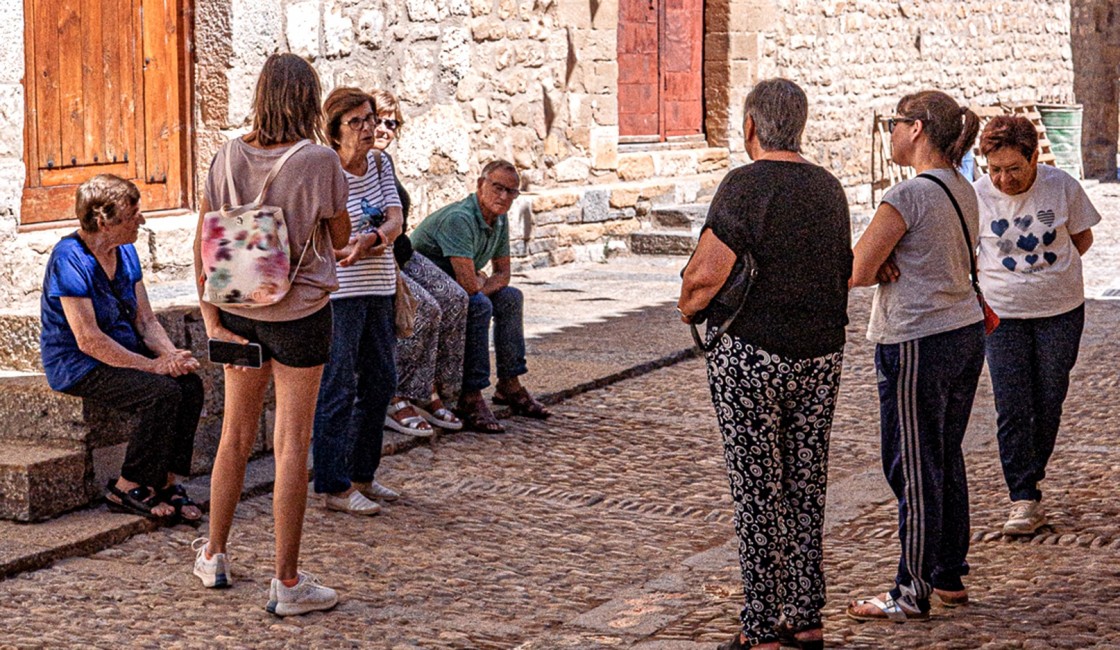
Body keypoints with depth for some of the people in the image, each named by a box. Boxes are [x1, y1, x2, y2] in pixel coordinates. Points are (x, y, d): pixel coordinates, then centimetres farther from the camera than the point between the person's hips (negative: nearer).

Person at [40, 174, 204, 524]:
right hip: (77, 366, -8)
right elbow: (89, 340, -25)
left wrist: (171, 354, -12)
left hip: (123, 355, 8)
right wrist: (154, 365, -24)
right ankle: (127, 489, -11)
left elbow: (146, 319, 9)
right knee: (162, 393, -26)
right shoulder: (70, 260, -21)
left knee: (190, 384, -15)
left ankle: (165, 483, -7)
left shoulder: (125, 251, 6)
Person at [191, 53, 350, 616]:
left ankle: (212, 557, 31)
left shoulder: (228, 157, -2)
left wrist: (211, 317, 2)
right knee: (292, 444, 2)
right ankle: (286, 584, 6)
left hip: (238, 310, 4)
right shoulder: (319, 161, -13)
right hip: (300, 311, -4)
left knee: (235, 436, 19)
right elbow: (340, 238, -2)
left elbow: (202, 244, -1)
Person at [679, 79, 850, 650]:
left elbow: (708, 272, -19)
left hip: (752, 354, -6)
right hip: (822, 352, 6)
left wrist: (689, 305, 0)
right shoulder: (828, 187, 9)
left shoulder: (744, 185, -13)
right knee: (806, 485, 13)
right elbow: (845, 273, 15)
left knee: (757, 490, 0)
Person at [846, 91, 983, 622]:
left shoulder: (910, 195, -19)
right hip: (966, 333, 9)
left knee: (914, 471, 1)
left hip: (918, 344, -9)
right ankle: (951, 577, 27)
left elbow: (854, 273, -19)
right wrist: (888, 264, -4)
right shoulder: (962, 190, 9)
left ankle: (913, 594, 10)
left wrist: (878, 268, 1)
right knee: (947, 460, 18)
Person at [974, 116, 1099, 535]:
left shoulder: (1062, 187, -8)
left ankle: (1031, 477, 29)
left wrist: (1051, 272, -2)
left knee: (1049, 402, 10)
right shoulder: (977, 195, -9)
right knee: (1012, 409, -6)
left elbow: (1082, 237, 7)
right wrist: (990, 283, -4)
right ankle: (1024, 500, -2)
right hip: (1003, 314, -1)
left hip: (1060, 311, 1)